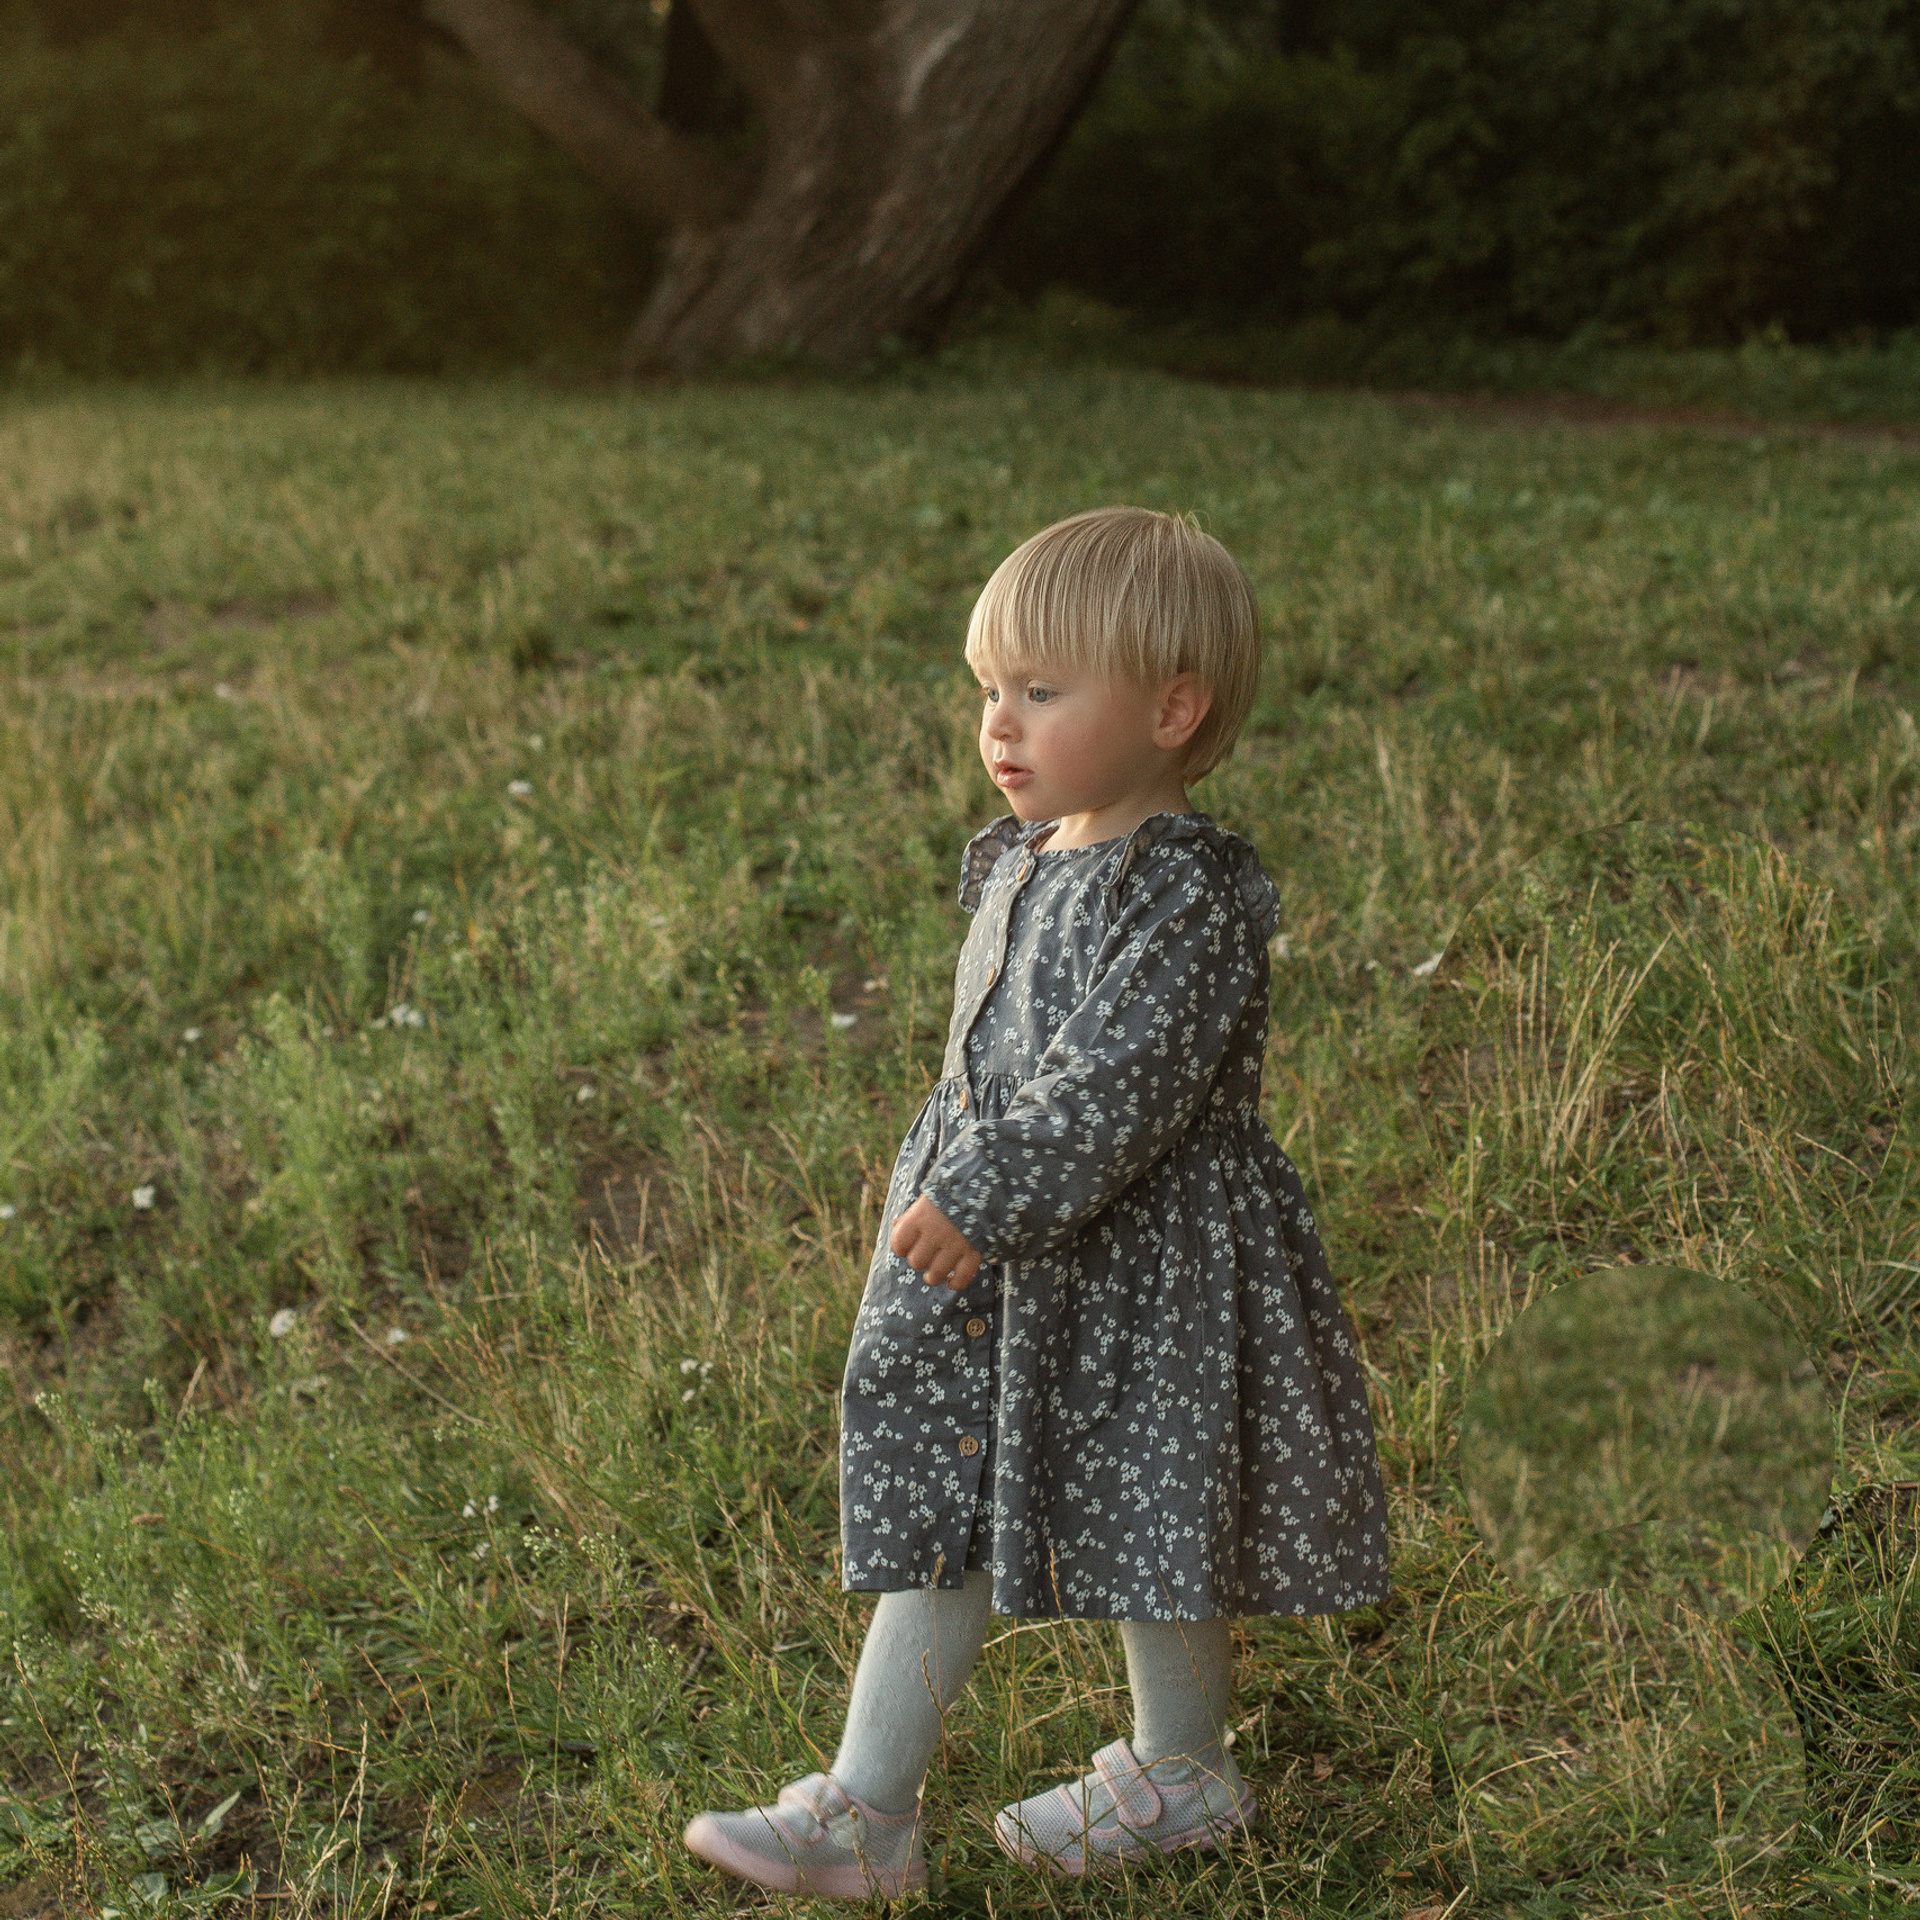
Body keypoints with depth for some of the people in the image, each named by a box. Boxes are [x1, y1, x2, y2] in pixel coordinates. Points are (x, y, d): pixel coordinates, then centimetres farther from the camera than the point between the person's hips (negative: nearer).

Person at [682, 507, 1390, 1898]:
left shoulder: (1188, 892, -20)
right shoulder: (1022, 867, 8)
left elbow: (1118, 1081, -28)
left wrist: (985, 1201, -28)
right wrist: (934, 1193, 21)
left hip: (1143, 1271, -8)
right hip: (995, 1260, 9)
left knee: (1153, 1520, 9)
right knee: (939, 1512, 9)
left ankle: (1183, 1772, 32)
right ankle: (868, 1811, 16)